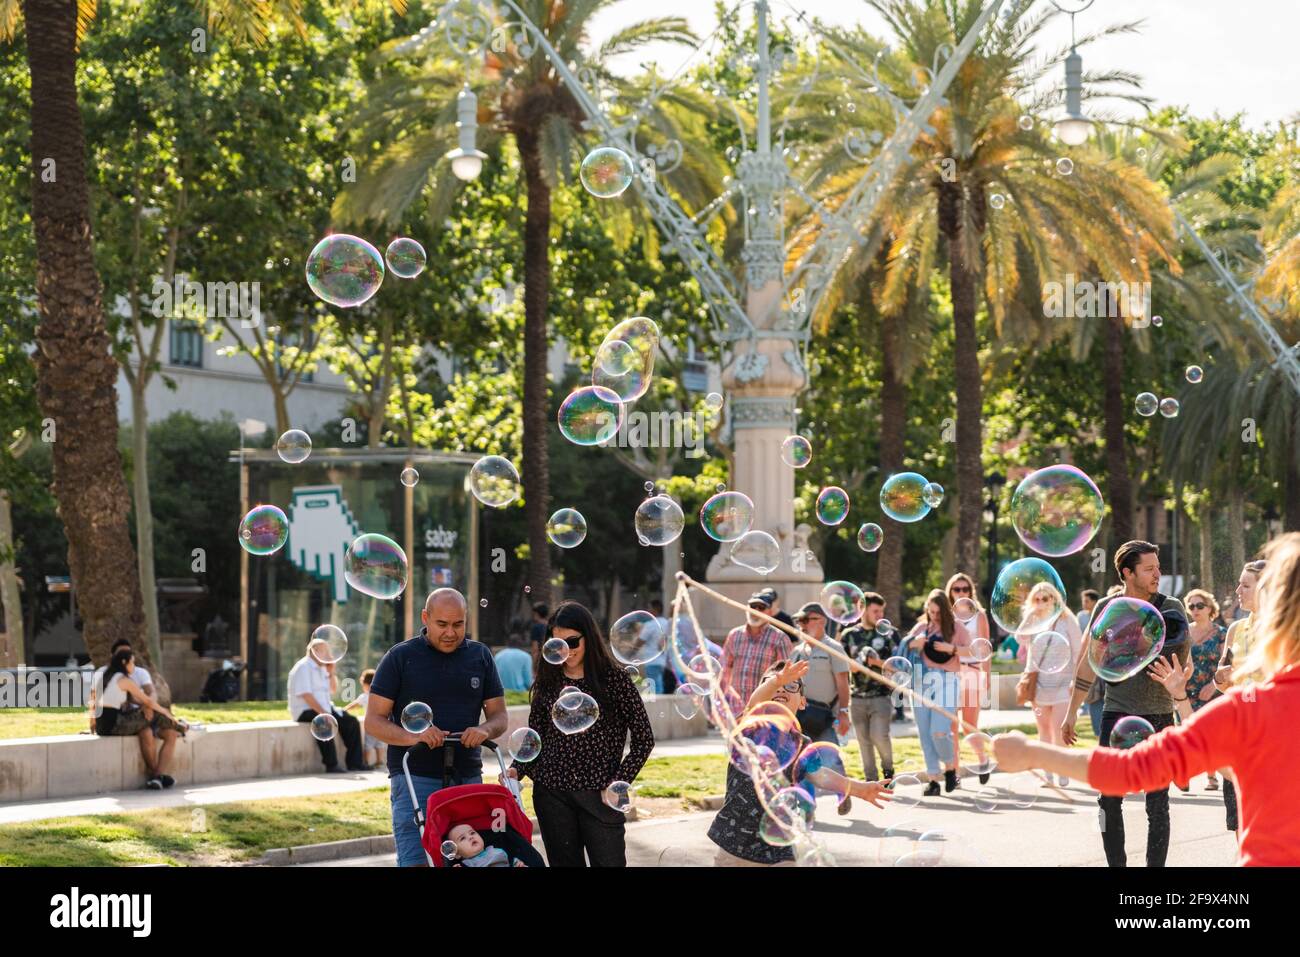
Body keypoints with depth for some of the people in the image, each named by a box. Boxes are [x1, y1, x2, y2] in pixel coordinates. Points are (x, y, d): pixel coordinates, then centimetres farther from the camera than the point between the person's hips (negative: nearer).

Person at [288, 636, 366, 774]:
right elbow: (305, 695, -20)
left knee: (351, 721, -8)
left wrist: (331, 672, 5)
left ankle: (355, 762, -9)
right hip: (305, 711, -9)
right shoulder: (303, 667, -10)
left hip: (324, 709, 9)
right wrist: (321, 712, -27)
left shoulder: (321, 667, 17)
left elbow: (333, 689, 22)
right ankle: (331, 765, -35)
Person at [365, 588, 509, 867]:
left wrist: (485, 730, -12)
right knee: (415, 861, -14)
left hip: (467, 778, 4)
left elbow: (499, 715, 13)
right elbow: (373, 721, -1)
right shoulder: (400, 657, 1)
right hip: (414, 778, -4)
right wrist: (412, 736, -20)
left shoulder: (480, 656, 11)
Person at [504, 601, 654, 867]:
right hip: (552, 794, 3)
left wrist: (618, 783, -8)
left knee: (609, 863, -6)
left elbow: (644, 739, -1)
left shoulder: (615, 679, -4)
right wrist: (517, 769, -7)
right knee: (564, 863, 8)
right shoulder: (547, 683, 6)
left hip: (598, 794, -3)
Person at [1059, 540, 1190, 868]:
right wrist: (1071, 712, 11)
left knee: (1157, 805, 0)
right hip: (1116, 714, 1)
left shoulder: (1171, 609, 0)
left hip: (1158, 716, -1)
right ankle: (1116, 864, 11)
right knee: (1109, 799, 1)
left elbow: (1184, 666, 3)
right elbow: (1089, 662, 10)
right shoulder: (1106, 608, 4)